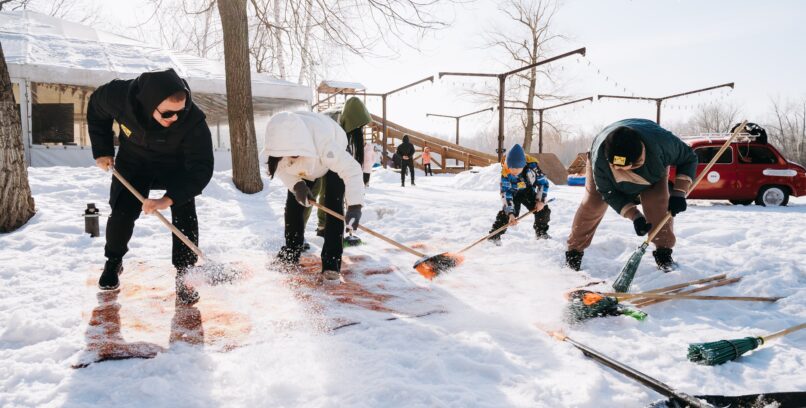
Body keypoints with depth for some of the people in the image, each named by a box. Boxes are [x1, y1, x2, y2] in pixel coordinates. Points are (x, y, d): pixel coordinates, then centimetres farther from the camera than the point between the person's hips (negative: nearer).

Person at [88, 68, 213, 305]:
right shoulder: (120, 96, -32)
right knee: (123, 211, -6)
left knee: (185, 216, -16)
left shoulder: (193, 121, -39)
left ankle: (184, 276, -1)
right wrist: (102, 150, -5)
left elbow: (201, 168, -37)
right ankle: (113, 262, 23)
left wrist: (169, 198, -48)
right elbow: (96, 107, -7)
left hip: (177, 166, -1)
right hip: (133, 159, 2)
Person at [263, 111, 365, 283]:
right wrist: (297, 185, -31)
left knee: (334, 207, -18)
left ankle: (331, 264, -14)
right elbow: (280, 168, -13)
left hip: (336, 161, -4)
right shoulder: (278, 142, -34)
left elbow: (351, 169, -44)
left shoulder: (325, 145, -48)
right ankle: (291, 253, 21)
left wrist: (355, 205, -55)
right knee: (293, 203, 1)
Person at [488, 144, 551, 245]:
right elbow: (505, 193, -31)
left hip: (529, 192, 3)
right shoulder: (505, 173, -33)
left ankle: (541, 232, 22)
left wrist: (541, 200, -21)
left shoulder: (532, 165, -30)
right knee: (506, 213, -23)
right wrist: (510, 213, -38)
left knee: (543, 210, -4)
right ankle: (494, 236, -7)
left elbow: (543, 182, -16)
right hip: (513, 194, -3)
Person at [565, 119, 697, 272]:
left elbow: (689, 158, -22)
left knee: (658, 202, -19)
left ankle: (663, 252, -4)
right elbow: (608, 192, -27)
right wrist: (634, 216, -37)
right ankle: (574, 251, 4)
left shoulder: (662, 140, -43)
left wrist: (679, 193, -32)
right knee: (592, 204, -11)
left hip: (653, 167, 1)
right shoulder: (599, 157, -44)